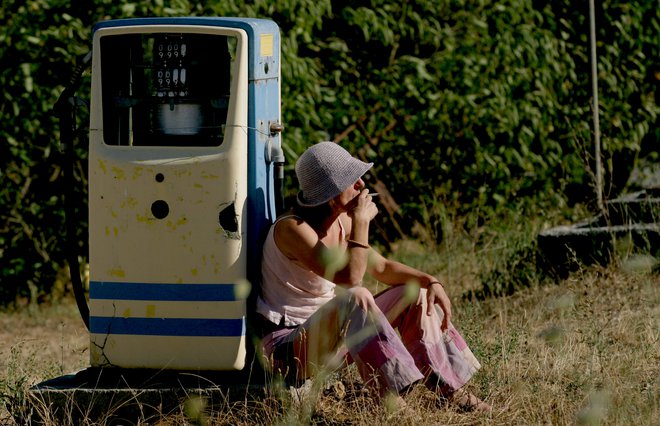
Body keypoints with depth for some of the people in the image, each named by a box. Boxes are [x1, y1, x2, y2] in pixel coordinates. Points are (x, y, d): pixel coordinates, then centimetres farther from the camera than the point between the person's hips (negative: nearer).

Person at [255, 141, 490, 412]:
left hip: (331, 335, 9)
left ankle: (449, 389, 3)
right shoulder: (291, 228, -23)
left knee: (416, 293, 7)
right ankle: (391, 396, -38)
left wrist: (431, 281, -1)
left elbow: (382, 267, 13)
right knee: (355, 299, -35)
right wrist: (362, 222, -24)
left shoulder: (342, 222, 3)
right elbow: (349, 277, -32)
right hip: (286, 346, -9)